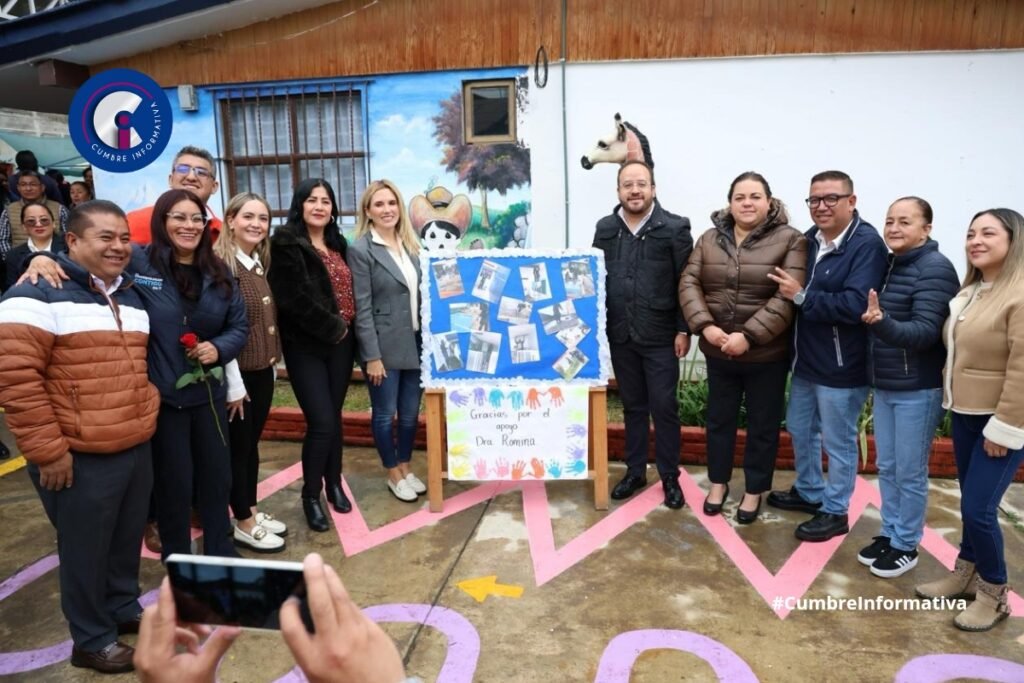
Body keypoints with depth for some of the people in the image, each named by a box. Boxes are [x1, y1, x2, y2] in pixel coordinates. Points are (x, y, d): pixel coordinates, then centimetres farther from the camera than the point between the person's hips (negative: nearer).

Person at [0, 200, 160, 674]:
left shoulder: (132, 295, 12)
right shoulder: (40, 295, -13)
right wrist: (47, 449, -19)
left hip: (136, 449, 7)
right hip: (80, 458, -7)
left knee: (127, 541, 21)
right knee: (86, 550, 8)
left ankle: (125, 609, 41)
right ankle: (92, 640, 26)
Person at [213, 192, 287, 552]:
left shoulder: (261, 262, 9)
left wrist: (273, 363, 15)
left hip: (262, 370, 8)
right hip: (237, 372, -8)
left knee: (252, 443, 17)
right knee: (238, 446, 6)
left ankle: (252, 511, 32)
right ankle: (243, 524, 20)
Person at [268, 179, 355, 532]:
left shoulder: (338, 244, 12)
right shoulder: (285, 244, -8)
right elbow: (295, 300, -18)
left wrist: (345, 330, 3)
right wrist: (332, 327, -12)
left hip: (340, 343, 6)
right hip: (306, 347, -6)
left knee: (334, 417, 13)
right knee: (321, 422, -8)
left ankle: (334, 483, 29)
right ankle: (311, 495, 11)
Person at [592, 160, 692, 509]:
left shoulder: (675, 228, -5)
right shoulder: (605, 228, 7)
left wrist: (684, 330, -8)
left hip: (660, 336, -3)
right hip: (619, 335, 3)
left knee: (664, 407, 3)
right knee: (632, 406, 14)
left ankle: (670, 477, 18)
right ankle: (635, 471, 26)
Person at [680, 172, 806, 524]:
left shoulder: (789, 240, -8)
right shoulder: (709, 239, 4)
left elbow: (788, 297, -17)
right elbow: (689, 284, -3)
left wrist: (748, 336, -23)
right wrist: (705, 326, -18)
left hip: (767, 354, -3)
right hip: (718, 352, 3)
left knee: (762, 424, 11)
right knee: (719, 419, 16)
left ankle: (754, 491, 29)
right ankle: (718, 483, 35)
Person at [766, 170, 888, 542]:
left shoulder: (867, 244, -17)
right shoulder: (811, 239, 5)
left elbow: (855, 305, -28)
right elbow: (793, 291, 12)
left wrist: (802, 296, -22)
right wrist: (793, 291, -7)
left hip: (842, 366, -8)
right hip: (806, 359, 8)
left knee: (838, 441, 8)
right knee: (799, 429, 21)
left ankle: (835, 512, 26)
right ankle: (809, 492, 42)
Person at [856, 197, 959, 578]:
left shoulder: (935, 268, -14)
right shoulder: (887, 265, 7)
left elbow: (926, 332, -22)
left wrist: (883, 323, -38)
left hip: (918, 389, -7)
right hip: (884, 386, 7)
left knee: (910, 473, 5)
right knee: (887, 468, 16)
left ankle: (906, 546, 20)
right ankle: (889, 534, 31)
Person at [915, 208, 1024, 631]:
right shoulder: (970, 292, 11)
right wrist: (951, 401, 13)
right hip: (965, 414, 8)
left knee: (978, 508, -5)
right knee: (970, 503, 16)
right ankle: (966, 573, 31)